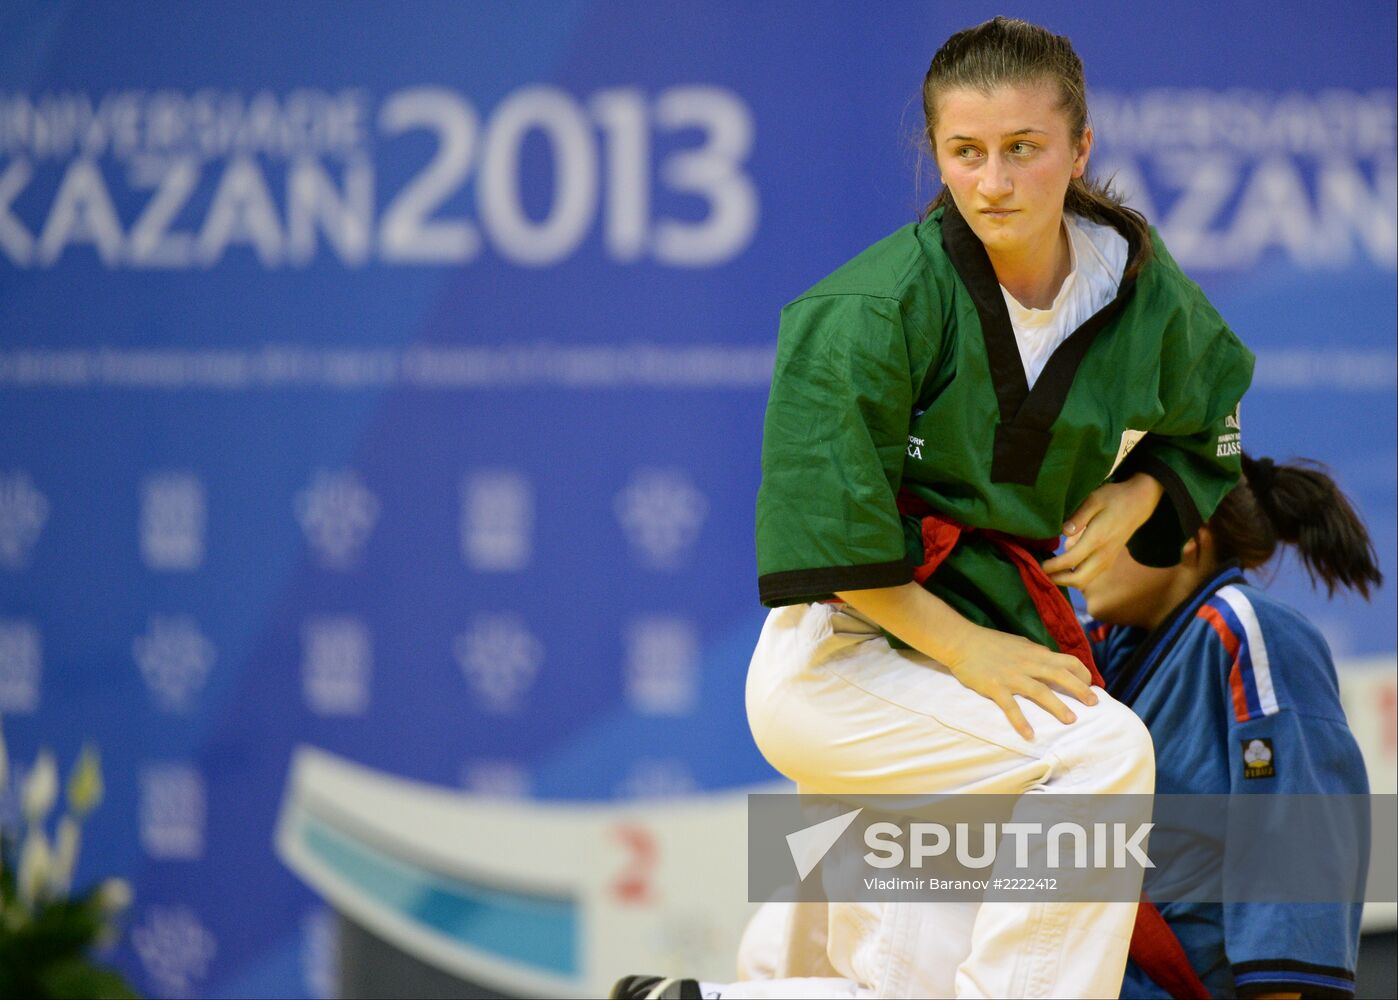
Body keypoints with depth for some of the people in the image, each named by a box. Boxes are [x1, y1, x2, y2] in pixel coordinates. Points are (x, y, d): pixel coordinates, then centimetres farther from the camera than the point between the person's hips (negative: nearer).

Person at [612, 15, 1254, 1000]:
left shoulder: (1142, 290, -2)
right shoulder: (876, 308, -19)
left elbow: (1201, 427, 18)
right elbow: (825, 529, -18)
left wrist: (1136, 497, -3)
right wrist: (961, 647, -21)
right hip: (830, 663, -6)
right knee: (1104, 750, -28)